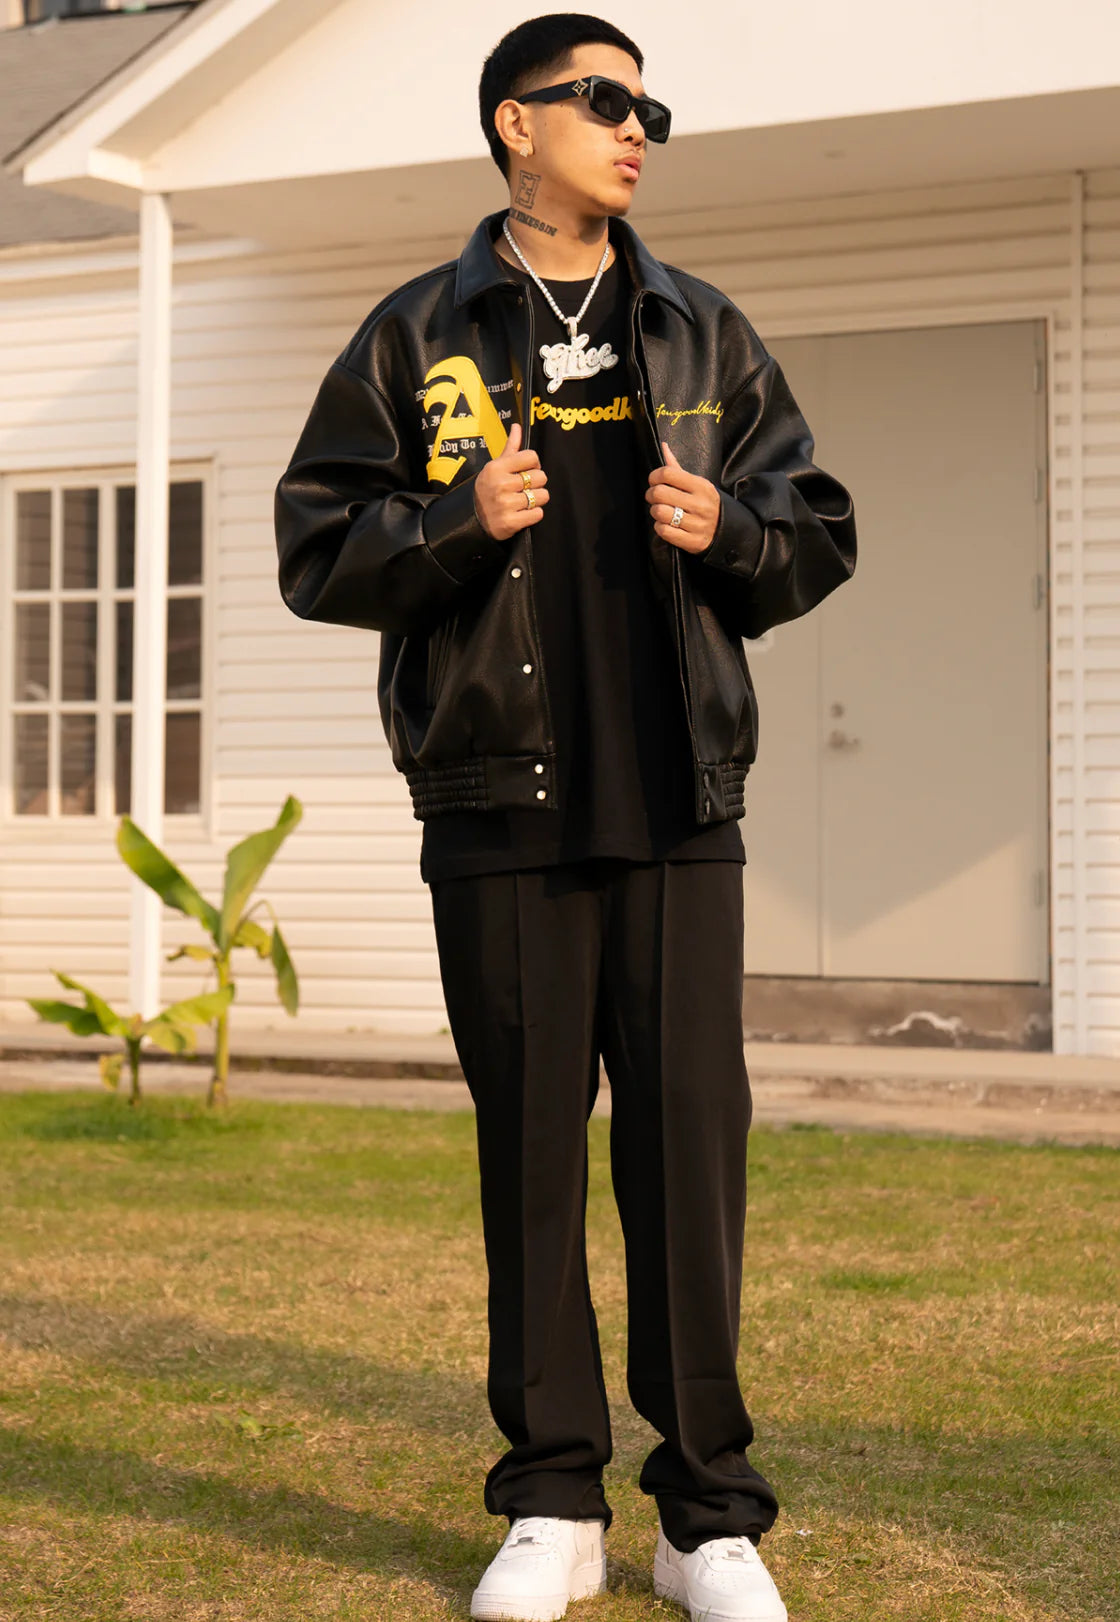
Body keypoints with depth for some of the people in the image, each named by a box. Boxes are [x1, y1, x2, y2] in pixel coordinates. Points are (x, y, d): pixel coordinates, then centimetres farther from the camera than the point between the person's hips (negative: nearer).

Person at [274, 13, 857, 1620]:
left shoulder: (705, 334, 14)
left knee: (690, 1139, -1)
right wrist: (458, 521, -13)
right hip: (501, 813, -1)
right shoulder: (415, 339, 8)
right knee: (529, 1147, 4)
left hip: (678, 811, 1)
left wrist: (729, 530, -6)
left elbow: (819, 531, 16)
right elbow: (316, 549, 4)